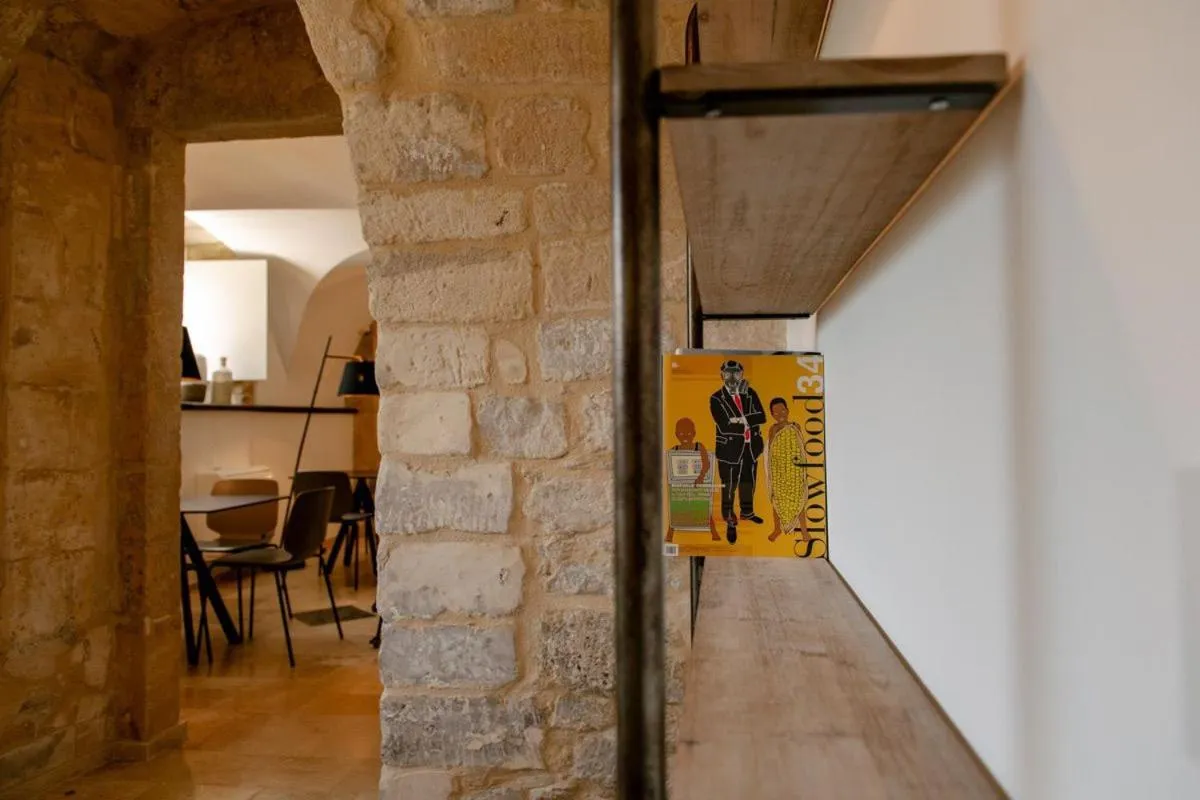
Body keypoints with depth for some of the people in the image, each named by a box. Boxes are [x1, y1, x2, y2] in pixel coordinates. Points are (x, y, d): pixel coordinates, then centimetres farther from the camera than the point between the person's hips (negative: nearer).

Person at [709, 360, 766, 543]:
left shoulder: (750, 394, 5)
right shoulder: (716, 399, -9)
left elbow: (761, 417, -7)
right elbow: (724, 426, -20)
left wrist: (741, 420, -21)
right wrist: (749, 423, -13)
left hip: (751, 447, 5)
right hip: (729, 448, -5)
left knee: (748, 482, 20)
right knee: (729, 486, -3)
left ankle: (747, 512, 41)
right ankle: (730, 522, 8)